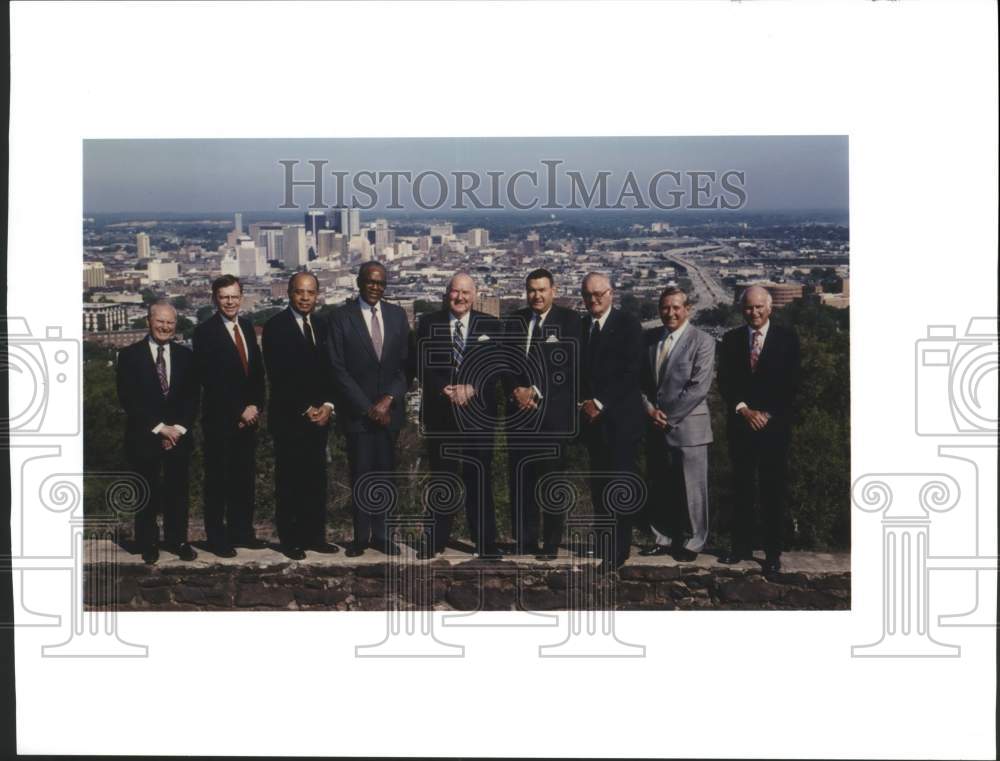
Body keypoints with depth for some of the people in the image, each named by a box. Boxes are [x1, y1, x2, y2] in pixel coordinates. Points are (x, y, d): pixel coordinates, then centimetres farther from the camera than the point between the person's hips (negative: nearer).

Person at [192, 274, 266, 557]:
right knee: (218, 479, 2)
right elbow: (211, 380, -14)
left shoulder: (247, 327, 11)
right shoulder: (205, 332, -8)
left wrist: (255, 406, 0)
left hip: (248, 417, 6)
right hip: (220, 419, -6)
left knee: (245, 476, 10)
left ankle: (242, 531, 20)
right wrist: (239, 411, -13)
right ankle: (217, 537, 11)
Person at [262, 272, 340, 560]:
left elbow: (329, 370, 12)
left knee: (316, 479, 7)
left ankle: (314, 536, 15)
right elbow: (279, 376, -11)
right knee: (289, 480, 2)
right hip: (289, 417, -5)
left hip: (319, 415, 5)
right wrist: (305, 409, -12)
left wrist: (327, 405, -3)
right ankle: (290, 539, 10)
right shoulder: (275, 326, -6)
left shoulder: (322, 325, 12)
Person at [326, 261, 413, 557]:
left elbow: (406, 364, 6)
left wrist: (389, 399, -8)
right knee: (361, 475, 3)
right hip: (357, 410, -3)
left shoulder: (397, 315, 8)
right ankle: (361, 536, 15)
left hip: (389, 409, 3)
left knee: (384, 474, 6)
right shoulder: (341, 317, -4)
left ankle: (379, 534, 16)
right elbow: (338, 369, -8)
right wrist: (368, 407, -10)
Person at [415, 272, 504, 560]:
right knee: (441, 477, 9)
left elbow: (497, 367, -1)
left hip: (478, 413, 0)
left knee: (480, 478, 1)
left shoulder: (491, 326, 4)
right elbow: (421, 366, -1)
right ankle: (437, 539, 19)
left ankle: (485, 543, 9)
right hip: (440, 413, 1)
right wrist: (445, 390, -15)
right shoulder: (428, 324, 4)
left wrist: (472, 389, -15)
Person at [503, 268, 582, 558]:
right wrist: (515, 390, -8)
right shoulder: (515, 320, 13)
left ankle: (550, 545, 8)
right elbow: (505, 361, 10)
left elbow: (569, 365, -7)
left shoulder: (568, 320, 0)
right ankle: (524, 541, 13)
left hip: (553, 412, -4)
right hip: (519, 410, 4)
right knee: (520, 478, 4)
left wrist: (536, 392, -11)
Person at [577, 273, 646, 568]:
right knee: (598, 484, 8)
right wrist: (584, 403, 1)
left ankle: (618, 550, -1)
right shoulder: (580, 326, 12)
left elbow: (631, 371, -11)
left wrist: (601, 403, -14)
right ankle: (602, 541, 16)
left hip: (620, 418, -5)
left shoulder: (628, 325, -4)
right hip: (592, 418, 5)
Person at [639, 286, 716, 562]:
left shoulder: (702, 341, -7)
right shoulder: (650, 338, 10)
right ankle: (664, 538, 24)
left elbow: (698, 387, -13)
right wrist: (649, 408, -5)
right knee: (660, 488, 12)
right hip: (655, 427, 5)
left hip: (688, 427, -5)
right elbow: (640, 379, 12)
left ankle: (694, 542, 15)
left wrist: (668, 416, -14)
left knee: (692, 487, 2)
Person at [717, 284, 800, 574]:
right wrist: (743, 409, -10)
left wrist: (767, 415, -10)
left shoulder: (787, 339, 0)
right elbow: (724, 381, 3)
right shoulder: (732, 339, 7)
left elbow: (791, 384, -3)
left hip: (774, 426, -2)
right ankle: (742, 546, 17)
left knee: (773, 491, 2)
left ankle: (773, 552, 10)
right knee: (742, 489, 8)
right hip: (740, 425, 2)